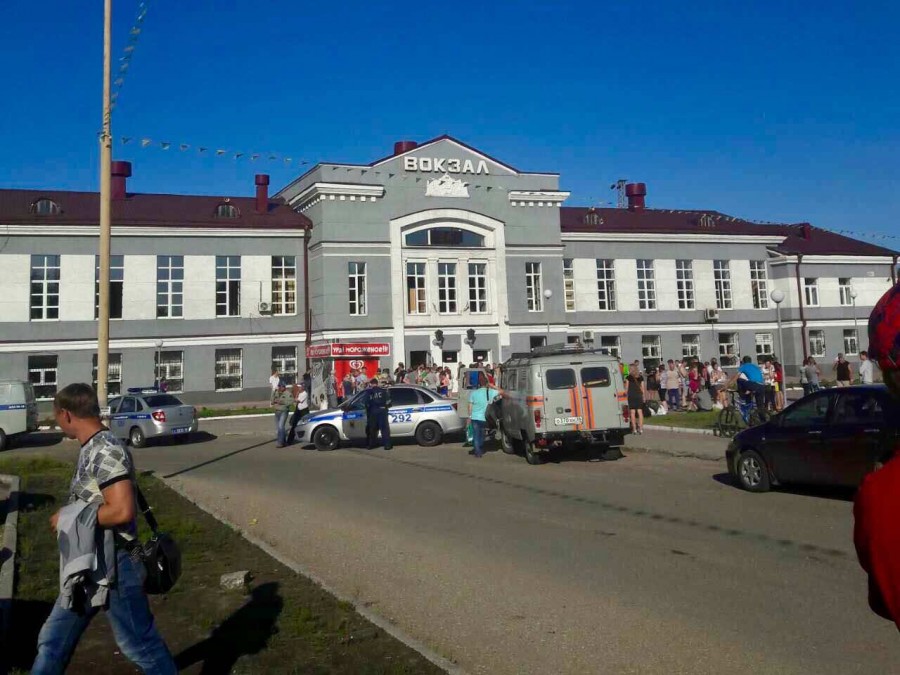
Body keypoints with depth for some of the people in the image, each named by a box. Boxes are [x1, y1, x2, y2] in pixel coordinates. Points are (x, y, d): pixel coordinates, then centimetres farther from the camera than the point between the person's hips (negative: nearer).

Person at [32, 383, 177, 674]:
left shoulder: (105, 452, -23)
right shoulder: (92, 449, 7)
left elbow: (122, 510, -30)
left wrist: (69, 517, -18)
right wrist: (70, 517, 9)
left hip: (113, 567, -10)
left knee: (138, 642, 7)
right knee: (53, 640, 19)